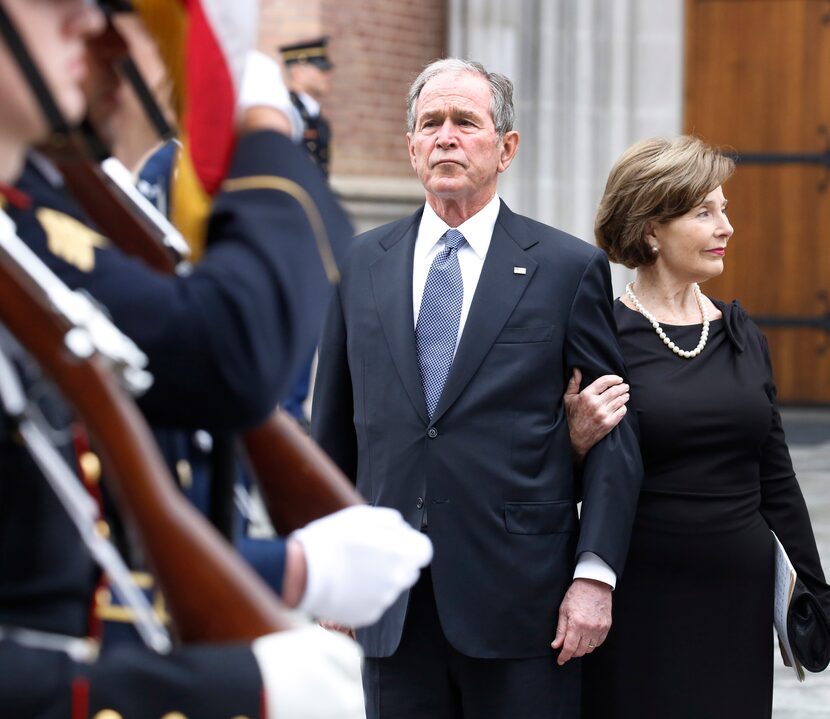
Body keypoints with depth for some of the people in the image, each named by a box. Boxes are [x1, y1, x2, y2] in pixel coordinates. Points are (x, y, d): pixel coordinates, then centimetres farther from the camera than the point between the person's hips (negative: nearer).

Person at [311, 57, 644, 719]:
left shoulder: (569, 267, 1)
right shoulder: (363, 264, 10)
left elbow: (615, 434, -1)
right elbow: (334, 426, 14)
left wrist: (595, 574, -9)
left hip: (519, 599, -3)